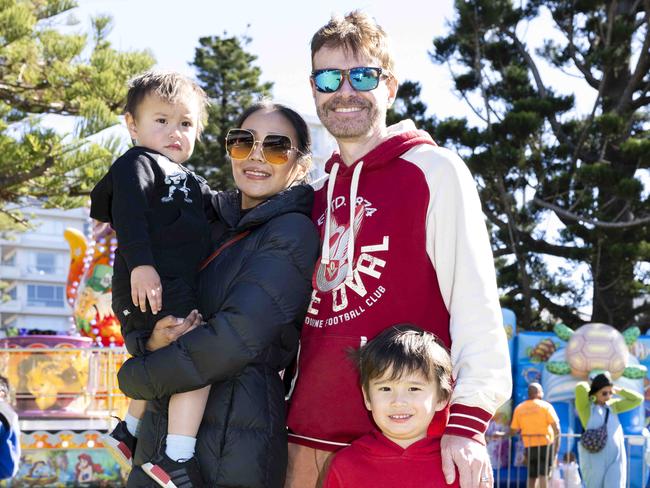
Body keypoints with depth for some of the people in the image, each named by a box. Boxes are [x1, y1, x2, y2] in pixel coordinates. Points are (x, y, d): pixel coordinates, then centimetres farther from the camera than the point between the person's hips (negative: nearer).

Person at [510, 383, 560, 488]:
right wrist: (557, 444, -4)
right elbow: (556, 427, -10)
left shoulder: (519, 408, 6)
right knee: (543, 475, -6)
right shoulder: (545, 406, -3)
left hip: (529, 447, 3)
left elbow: (513, 431, 4)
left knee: (532, 476, 14)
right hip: (545, 444, -3)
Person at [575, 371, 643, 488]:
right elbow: (580, 387, -19)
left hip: (616, 458, 3)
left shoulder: (612, 405, 15)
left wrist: (618, 390, 11)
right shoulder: (585, 406, -1)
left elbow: (638, 399, 16)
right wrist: (591, 392, 1)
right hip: (595, 459, -3)